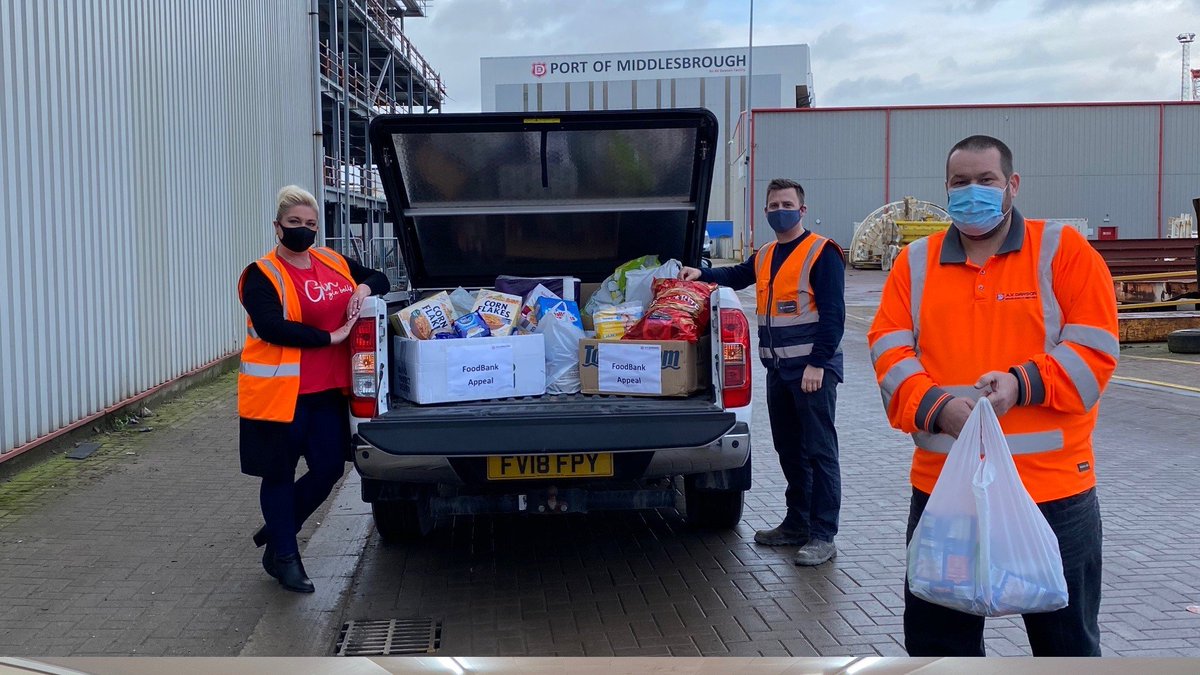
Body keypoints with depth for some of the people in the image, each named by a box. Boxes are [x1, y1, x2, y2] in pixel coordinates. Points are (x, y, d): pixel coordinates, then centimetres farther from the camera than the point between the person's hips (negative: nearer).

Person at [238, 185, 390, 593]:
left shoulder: (335, 263, 10)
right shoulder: (261, 275, -9)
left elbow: (379, 278, 23)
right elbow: (270, 327, -21)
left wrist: (365, 288, -1)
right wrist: (330, 337, -20)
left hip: (327, 390, 6)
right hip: (280, 391, -6)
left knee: (329, 468, 8)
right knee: (279, 475, 6)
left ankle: (277, 532, 31)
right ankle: (284, 556, 21)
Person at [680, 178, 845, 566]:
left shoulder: (822, 253, -8)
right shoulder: (763, 257, 15)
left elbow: (833, 313, -14)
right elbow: (736, 276, 35)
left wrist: (818, 362, -20)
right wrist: (701, 274, 18)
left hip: (812, 368, -8)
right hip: (778, 369, 8)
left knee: (819, 452, -5)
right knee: (789, 450, 15)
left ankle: (823, 536, -1)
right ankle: (797, 524, 26)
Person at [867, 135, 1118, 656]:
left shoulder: (1063, 250, 0)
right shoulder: (916, 262, 8)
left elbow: (1094, 348, -6)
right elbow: (888, 348, 1)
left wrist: (1020, 384, -21)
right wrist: (934, 406, -17)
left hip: (1051, 487, -2)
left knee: (1066, 639, 13)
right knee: (935, 641, 15)